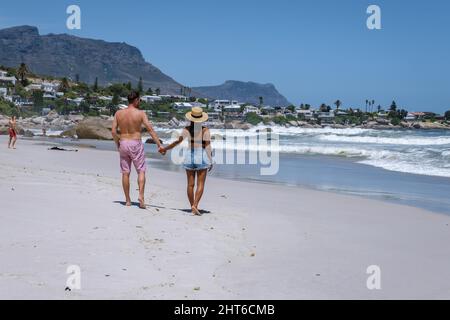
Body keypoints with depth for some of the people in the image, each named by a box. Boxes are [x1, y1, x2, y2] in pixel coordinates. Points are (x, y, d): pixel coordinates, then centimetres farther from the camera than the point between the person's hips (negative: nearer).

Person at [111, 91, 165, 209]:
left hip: (123, 143, 3)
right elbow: (150, 129, -12)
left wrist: (117, 144, 14)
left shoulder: (118, 113, 2)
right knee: (141, 171, 7)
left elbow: (114, 131, 0)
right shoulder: (140, 113, -8)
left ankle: (128, 200, 13)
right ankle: (141, 195, -10)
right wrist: (159, 145, -12)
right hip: (136, 144, -3)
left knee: (125, 173, 9)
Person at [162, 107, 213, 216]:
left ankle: (192, 206, 15)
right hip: (201, 156, -2)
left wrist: (165, 148, 4)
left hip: (189, 156, 2)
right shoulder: (205, 130, -7)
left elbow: (178, 141, -7)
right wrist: (210, 161, -2)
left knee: (190, 184, 10)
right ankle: (195, 205, -14)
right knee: (200, 184, 1)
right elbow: (208, 146, -8)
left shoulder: (187, 129, -2)